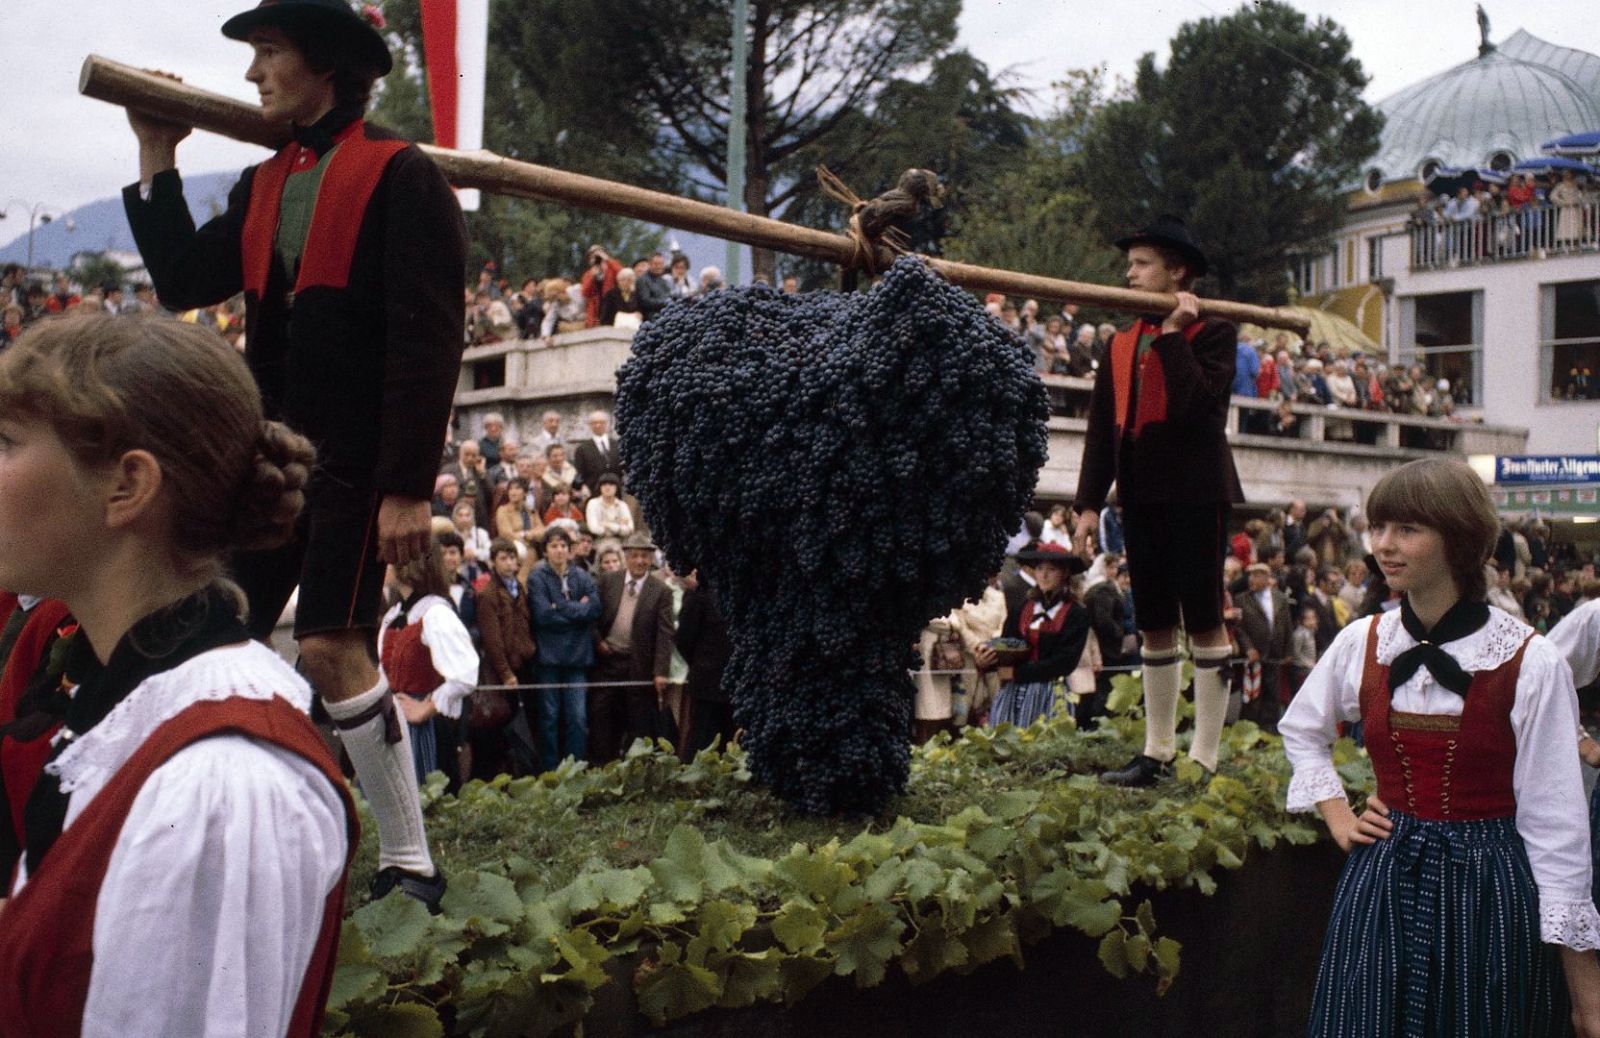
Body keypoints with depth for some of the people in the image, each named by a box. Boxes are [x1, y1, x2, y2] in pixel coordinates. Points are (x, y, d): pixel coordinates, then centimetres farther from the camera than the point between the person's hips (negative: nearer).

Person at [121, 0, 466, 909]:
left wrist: (409, 487, -19)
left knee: (333, 648, -11)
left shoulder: (402, 176, -8)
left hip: (357, 461, -8)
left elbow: (429, 344, -14)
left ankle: (410, 862, 2)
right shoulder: (263, 184, 16)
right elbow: (183, 282, 13)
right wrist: (158, 160, 13)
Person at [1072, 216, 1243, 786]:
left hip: (1195, 492, -6)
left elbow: (1196, 405, -20)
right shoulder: (1122, 344, 15)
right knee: (1154, 626, 11)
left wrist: (1174, 334, -15)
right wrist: (1089, 503, 4)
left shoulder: (1213, 332, -3)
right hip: (1141, 495, 6)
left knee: (1203, 620, -1)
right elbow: (1102, 428, 11)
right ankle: (1157, 752, 18)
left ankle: (1204, 756, 4)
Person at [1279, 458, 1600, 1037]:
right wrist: (1338, 816, 7)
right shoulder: (1361, 644, 1)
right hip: (1380, 883, 3)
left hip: (1487, 888, -3)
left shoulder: (1529, 664, -11)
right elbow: (1301, 731, 21)